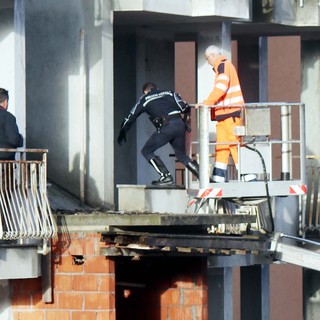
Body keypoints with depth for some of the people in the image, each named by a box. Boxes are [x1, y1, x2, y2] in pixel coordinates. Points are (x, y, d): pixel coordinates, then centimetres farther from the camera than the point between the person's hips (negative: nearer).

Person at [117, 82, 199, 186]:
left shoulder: (144, 99, 17)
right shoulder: (169, 93, 21)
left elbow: (131, 116, 24)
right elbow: (185, 108, 10)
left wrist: (122, 133, 35)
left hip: (166, 127, -4)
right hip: (180, 124, 5)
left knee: (147, 151, 10)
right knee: (181, 155, 20)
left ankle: (166, 176, -2)